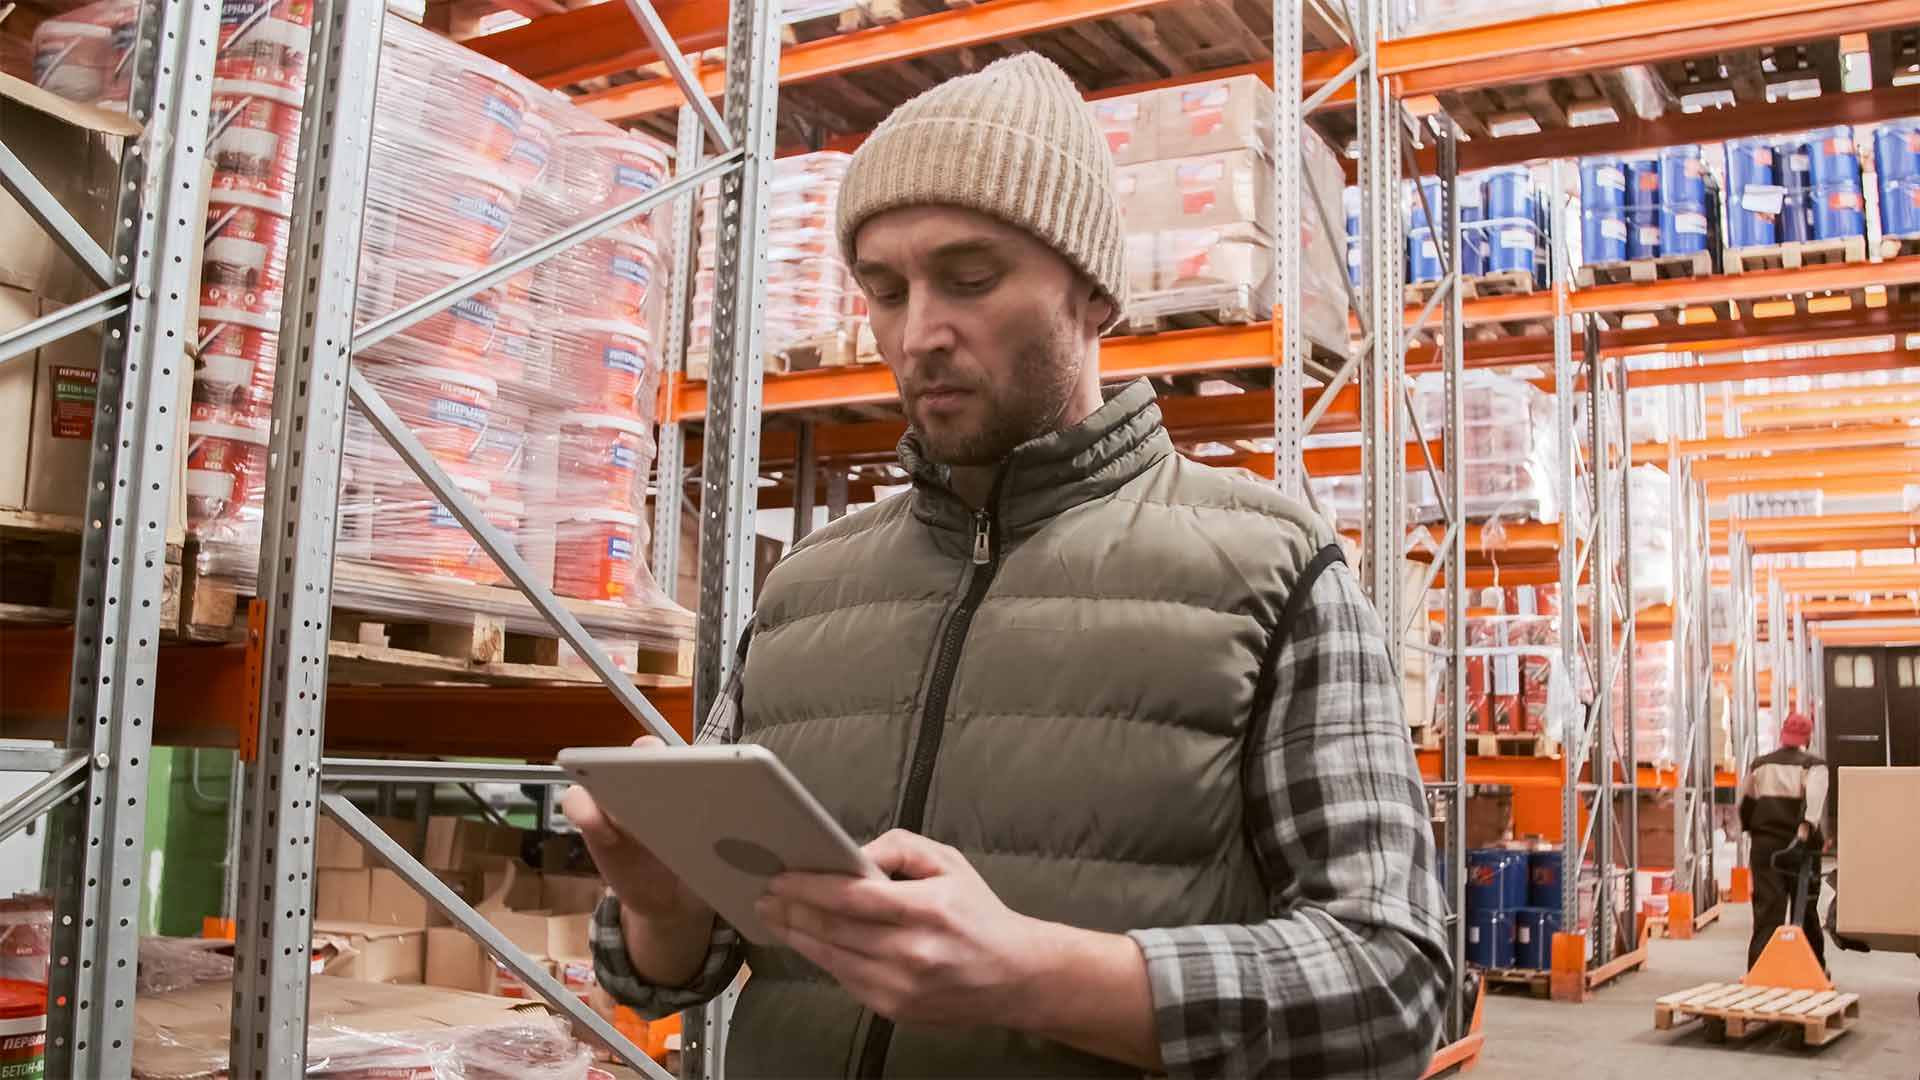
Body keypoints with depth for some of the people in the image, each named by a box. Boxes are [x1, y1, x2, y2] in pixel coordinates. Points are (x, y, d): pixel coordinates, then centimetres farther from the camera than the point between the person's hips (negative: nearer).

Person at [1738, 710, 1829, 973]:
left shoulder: (1760, 765, 13)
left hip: (1764, 844, 2)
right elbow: (1814, 800, -20)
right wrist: (1805, 831, -30)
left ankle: (1757, 969, -11)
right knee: (1806, 909, 13)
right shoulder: (1813, 765, -1)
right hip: (1800, 847, -2)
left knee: (1767, 910, -1)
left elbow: (1745, 805, 17)